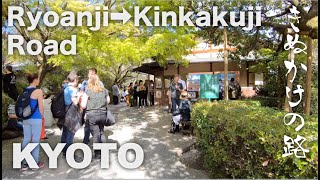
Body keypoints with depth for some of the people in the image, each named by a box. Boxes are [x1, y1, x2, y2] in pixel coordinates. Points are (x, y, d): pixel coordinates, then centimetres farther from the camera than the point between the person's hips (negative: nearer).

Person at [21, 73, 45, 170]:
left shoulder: (25, 90, 7)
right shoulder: (38, 91, -13)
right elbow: (41, 107, -11)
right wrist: (42, 116, 4)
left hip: (26, 118, 6)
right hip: (36, 118, -6)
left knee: (26, 139, 11)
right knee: (35, 140, 3)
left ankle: (24, 163, 19)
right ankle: (35, 163, 14)